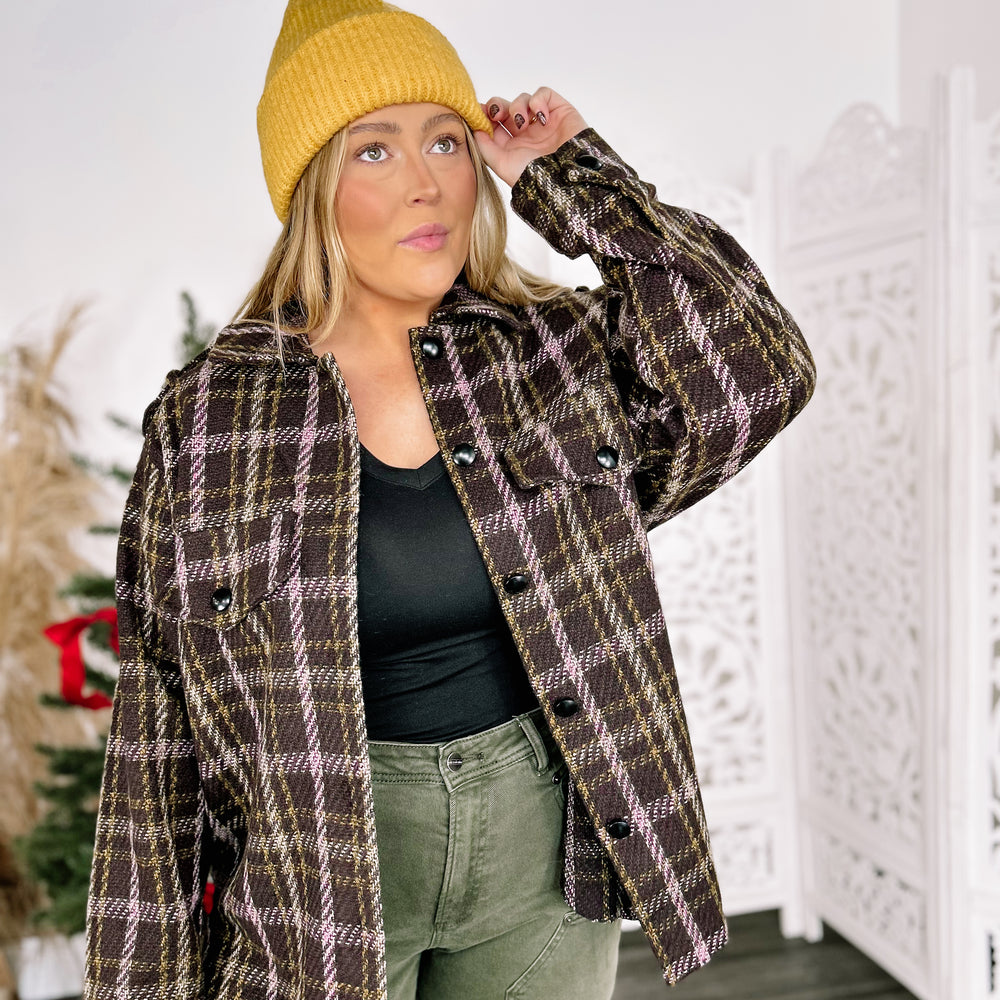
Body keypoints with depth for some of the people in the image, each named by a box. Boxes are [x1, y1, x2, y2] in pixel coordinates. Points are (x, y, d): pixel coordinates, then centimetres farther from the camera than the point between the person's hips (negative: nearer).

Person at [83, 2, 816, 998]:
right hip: (318, 870, -1)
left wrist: (573, 177, -13)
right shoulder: (206, 420, -9)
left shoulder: (557, 352, -3)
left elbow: (756, 371, -17)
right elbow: (156, 729, -4)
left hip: (542, 849, 2)